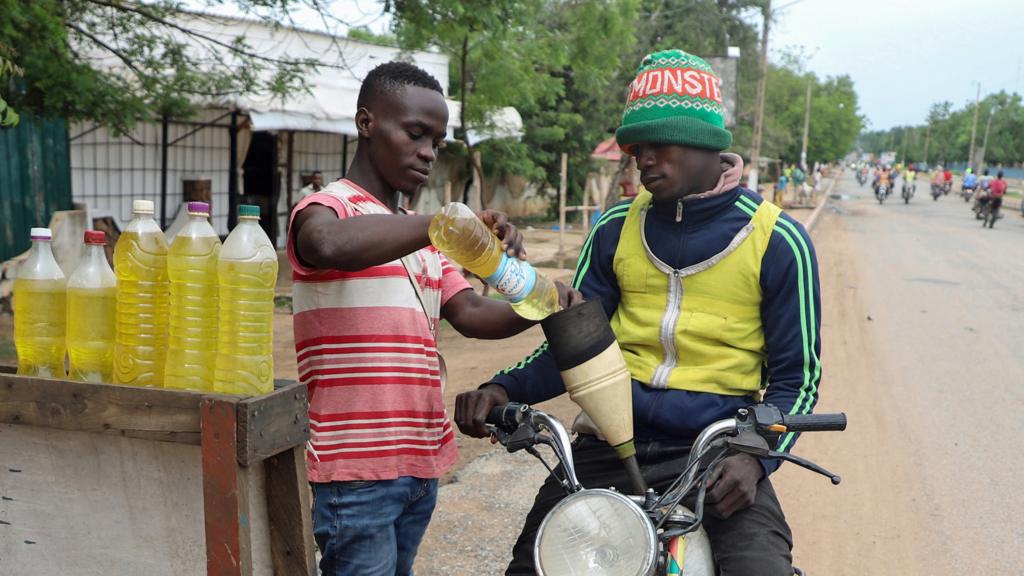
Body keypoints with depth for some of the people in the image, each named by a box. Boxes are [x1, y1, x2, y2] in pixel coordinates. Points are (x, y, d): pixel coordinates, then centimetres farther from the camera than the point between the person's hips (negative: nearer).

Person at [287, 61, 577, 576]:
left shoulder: (422, 235, 19)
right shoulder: (327, 207, -7)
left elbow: (471, 314, 6)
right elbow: (328, 245, -33)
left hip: (421, 466, 8)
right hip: (356, 469, -8)